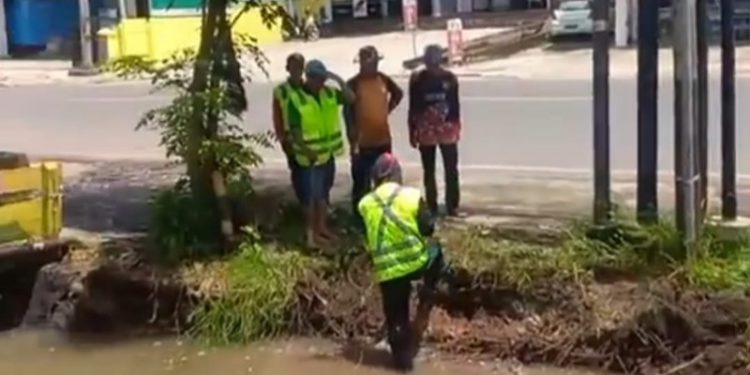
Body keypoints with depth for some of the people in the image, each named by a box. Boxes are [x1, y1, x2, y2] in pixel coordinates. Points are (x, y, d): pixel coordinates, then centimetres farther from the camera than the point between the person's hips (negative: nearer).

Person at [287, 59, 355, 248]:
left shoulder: (329, 93, 3)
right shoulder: (296, 99, -16)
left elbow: (351, 98, -1)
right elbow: (295, 130, -17)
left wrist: (339, 80, -13)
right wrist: (306, 150, -27)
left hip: (328, 152, 6)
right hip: (310, 156, -6)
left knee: (324, 192, 17)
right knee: (312, 195, 1)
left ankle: (322, 227, 30)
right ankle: (312, 233, 10)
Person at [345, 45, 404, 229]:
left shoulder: (383, 79, 3)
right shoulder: (353, 84, -12)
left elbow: (398, 93, 23)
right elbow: (348, 113, -13)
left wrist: (388, 108, 8)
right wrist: (353, 141, -17)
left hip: (383, 139, 5)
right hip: (363, 142, -5)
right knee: (361, 182, 1)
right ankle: (360, 218, 10)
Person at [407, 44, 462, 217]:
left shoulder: (449, 78, -1)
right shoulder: (417, 79, -4)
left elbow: (455, 104, 7)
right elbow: (413, 108, 0)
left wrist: (456, 126, 7)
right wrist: (412, 132, -1)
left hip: (447, 130, 1)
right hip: (426, 132, 0)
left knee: (451, 169, 3)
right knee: (429, 171, 9)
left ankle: (452, 206, 13)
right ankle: (431, 207, 18)